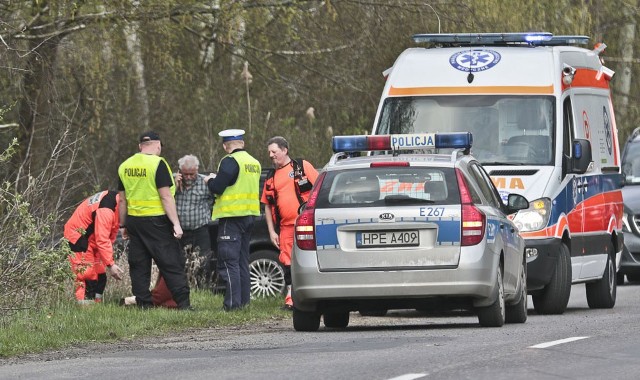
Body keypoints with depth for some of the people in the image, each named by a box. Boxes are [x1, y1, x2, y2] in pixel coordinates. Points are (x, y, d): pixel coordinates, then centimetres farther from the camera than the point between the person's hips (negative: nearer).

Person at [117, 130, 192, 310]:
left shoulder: (125, 166, 9)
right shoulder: (158, 164, -12)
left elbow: (122, 200, 14)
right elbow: (166, 196, -16)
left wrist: (124, 225, 21)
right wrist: (176, 223, -15)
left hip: (134, 220, 6)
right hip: (156, 221, -6)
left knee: (138, 265, 10)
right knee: (172, 263, -4)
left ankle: (144, 303, 8)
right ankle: (183, 303, -8)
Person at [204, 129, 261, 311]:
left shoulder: (230, 161, -14)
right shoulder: (254, 163, 13)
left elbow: (217, 188, -19)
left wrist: (210, 180, 3)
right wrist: (217, 180, 24)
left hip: (232, 216, -8)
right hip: (249, 215, 8)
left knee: (228, 262, -7)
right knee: (242, 261, 15)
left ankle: (232, 302, -11)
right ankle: (244, 300, 15)